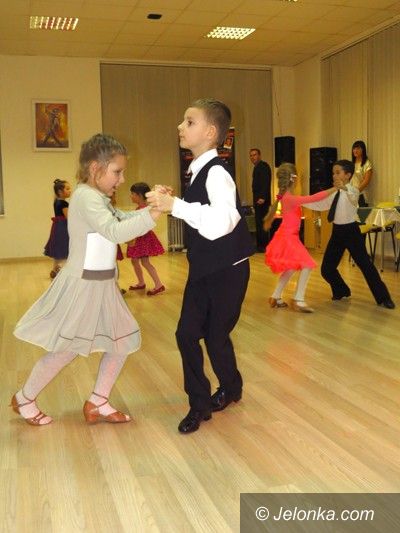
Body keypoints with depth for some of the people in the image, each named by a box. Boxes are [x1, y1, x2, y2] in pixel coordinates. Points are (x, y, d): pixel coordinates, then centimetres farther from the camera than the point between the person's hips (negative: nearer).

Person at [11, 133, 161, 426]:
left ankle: (97, 403, 21)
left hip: (103, 284, 10)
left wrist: (153, 205, -3)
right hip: (83, 284, -10)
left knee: (125, 340, 10)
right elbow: (115, 231, -31)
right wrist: (153, 214, -32)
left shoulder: (98, 198, 13)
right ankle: (24, 399, 25)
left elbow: (125, 218, 12)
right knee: (66, 350, 3)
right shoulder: (86, 196, -19)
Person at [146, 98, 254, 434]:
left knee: (216, 336, 7)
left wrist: (175, 205, -37)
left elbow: (220, 222, -40)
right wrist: (169, 202, 5)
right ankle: (199, 404, 21)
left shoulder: (216, 173, -22)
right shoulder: (199, 171, 5)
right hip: (202, 268, 8)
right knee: (187, 333, 5)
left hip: (228, 270, -8)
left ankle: (231, 389, 37)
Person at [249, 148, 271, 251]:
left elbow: (266, 183, -19)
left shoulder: (263, 166, -9)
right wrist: (255, 200, 16)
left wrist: (262, 197, -28)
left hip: (262, 200, -10)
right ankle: (260, 245, 16)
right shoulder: (257, 167, 20)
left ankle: (263, 246, -7)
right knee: (259, 223, 11)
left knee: (261, 223, -10)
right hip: (258, 200, 10)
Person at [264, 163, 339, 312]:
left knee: (291, 268, 19)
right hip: (288, 238, -10)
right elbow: (314, 198, -27)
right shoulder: (290, 199, -23)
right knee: (307, 265, -11)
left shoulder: (286, 196, 6)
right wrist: (334, 189, -21)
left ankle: (276, 297, 25)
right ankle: (298, 300, -9)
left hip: (287, 236, 10)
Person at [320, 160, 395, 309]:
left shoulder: (352, 190, -14)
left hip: (350, 230, -6)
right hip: (337, 231, 7)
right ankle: (341, 291, 32)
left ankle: (383, 297, 9)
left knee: (365, 264, -3)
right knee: (327, 268, 7)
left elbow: (354, 199, -37)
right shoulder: (334, 192, 7)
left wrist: (345, 188, -57)